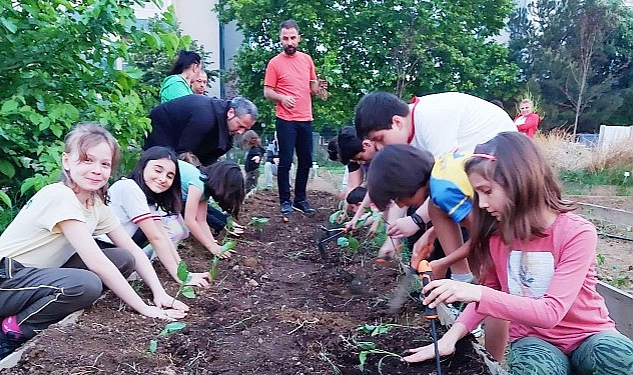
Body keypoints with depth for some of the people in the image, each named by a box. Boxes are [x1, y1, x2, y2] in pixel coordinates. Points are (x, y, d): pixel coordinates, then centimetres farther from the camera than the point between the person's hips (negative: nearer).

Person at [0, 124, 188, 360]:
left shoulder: (96, 203, 1)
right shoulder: (59, 196, -24)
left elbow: (133, 251, 2)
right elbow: (96, 262, -29)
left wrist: (159, 293, -12)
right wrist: (144, 308, -26)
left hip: (41, 275, 8)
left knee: (124, 260, -7)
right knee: (87, 285, -34)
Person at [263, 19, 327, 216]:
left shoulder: (307, 59, 11)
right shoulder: (275, 63, -2)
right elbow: (267, 92, -2)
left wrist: (319, 86, -4)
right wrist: (281, 97, -21)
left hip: (306, 120, 5)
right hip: (286, 121, -5)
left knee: (306, 161, 9)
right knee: (285, 162, -2)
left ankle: (300, 199, 22)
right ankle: (285, 201, 10)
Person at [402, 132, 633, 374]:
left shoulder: (577, 233, -20)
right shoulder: (496, 232, -6)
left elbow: (551, 312, -27)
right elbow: (489, 291, 6)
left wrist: (477, 294, -38)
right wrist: (452, 335, -10)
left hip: (588, 335, -1)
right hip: (532, 339, 2)